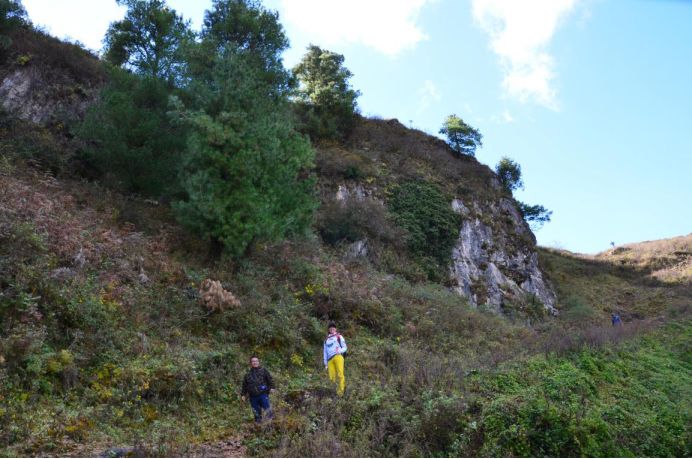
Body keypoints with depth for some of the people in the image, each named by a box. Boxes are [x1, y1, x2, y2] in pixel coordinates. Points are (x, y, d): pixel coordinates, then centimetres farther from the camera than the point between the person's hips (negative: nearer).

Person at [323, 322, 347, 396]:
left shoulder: (339, 337, 18)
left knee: (340, 374, -17)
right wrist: (325, 364, 18)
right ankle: (343, 382, 9)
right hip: (330, 359, 4)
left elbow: (345, 347, 11)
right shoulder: (326, 340, 30)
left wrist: (339, 351, -11)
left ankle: (340, 391, -8)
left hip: (338, 356, -4)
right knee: (332, 377, -12)